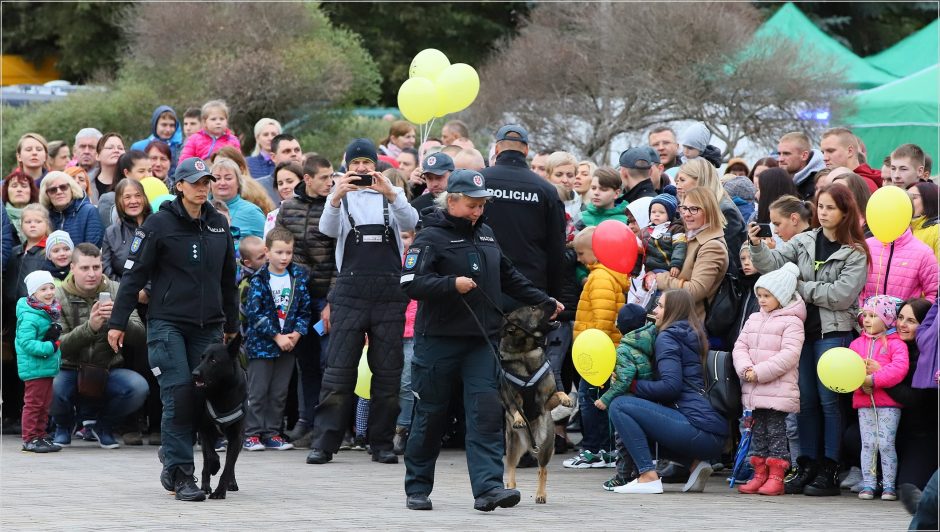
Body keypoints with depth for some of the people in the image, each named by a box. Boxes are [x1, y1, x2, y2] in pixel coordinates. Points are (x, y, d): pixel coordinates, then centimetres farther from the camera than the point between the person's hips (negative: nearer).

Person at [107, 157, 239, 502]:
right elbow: (134, 274, -3)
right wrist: (117, 322, -6)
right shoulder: (159, 224, -4)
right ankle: (180, 473, -10)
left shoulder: (218, 225, 12)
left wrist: (231, 325, 23)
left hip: (207, 327, 5)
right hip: (167, 323, -5)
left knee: (203, 397, 0)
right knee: (178, 394, -13)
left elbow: (228, 279, 21)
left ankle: (173, 468, 15)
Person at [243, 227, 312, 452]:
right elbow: (255, 313, -13)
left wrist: (296, 334, -8)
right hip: (261, 343, -4)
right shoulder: (259, 280, -8)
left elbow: (304, 309, 8)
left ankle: (271, 433, 16)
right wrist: (277, 337, -15)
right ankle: (252, 433, 3)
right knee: (258, 391, -1)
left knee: (279, 392, 9)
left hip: (288, 343, 4)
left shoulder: (299, 277, 5)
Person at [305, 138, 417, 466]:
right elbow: (328, 229, -9)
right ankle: (324, 443, -4)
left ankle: (382, 443, 9)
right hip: (350, 290, -1)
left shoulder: (392, 195, 11)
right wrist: (335, 198, -28)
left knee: (388, 371, 2)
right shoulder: (342, 196, 9)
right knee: (339, 369, -5)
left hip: (389, 291, 1)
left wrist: (391, 195, -26)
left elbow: (410, 223, -8)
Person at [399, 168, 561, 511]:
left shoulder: (485, 235, 16)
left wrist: (544, 302, 30)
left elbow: (509, 277, 28)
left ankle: (488, 487, -16)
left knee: (486, 412, -9)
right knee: (431, 415, 3)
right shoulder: (431, 238, -6)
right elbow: (411, 283, -16)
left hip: (481, 341, 5)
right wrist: (453, 284, -26)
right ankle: (417, 489, 16)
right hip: (438, 340, -5)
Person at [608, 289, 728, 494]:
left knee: (619, 406, -9)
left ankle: (648, 477, -16)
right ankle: (695, 464, 10)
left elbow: (670, 386, -15)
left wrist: (632, 385, -2)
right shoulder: (691, 337, 24)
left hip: (699, 430, -9)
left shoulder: (667, 337, -2)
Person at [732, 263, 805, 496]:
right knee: (758, 432, 10)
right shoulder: (754, 320, 16)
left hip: (778, 390, -7)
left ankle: (776, 477, 0)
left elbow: (789, 355, -16)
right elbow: (740, 347, 11)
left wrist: (760, 372, -20)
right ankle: (759, 474, 15)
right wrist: (745, 368, -10)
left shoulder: (791, 322, -7)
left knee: (776, 432, -3)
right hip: (754, 391, 7)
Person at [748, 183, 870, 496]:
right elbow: (773, 264, -1)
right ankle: (807, 467, 15)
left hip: (834, 332, -4)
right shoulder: (804, 242, 8)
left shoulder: (855, 253, -4)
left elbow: (842, 295, -14)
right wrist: (757, 245, -20)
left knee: (829, 400, -4)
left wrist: (802, 288, -9)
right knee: (806, 400, 8)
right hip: (802, 327, 5)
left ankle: (830, 472, 1)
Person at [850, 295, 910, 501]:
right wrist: (860, 383, -15)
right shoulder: (857, 344, 11)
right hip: (864, 402, 4)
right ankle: (868, 485, 8)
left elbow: (899, 369, -18)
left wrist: (874, 378, -22)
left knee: (886, 444, -5)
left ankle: (889, 485, 2)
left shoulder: (896, 344, -4)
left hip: (888, 404, -4)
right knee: (868, 445, 5)